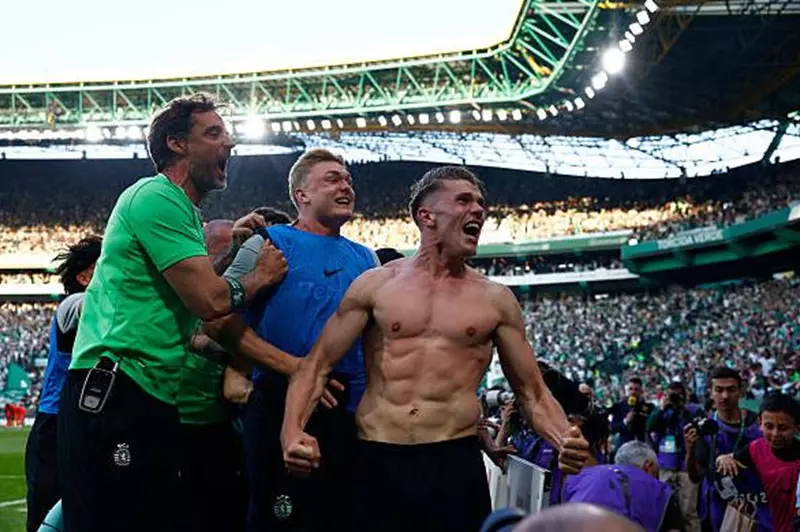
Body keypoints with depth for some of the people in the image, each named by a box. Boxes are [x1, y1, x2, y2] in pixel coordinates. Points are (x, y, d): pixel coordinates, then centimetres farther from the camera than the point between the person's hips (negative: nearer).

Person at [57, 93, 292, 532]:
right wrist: (259, 277, 3)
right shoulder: (158, 198, -9)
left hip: (155, 401, 10)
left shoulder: (182, 213, 22)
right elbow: (211, 302, -17)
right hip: (113, 394, -10)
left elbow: (218, 323, 18)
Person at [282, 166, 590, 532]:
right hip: (376, 462, 0)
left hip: (457, 463, 1)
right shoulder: (376, 285, 7)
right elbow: (318, 365, 6)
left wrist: (566, 440, -9)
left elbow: (532, 394, 12)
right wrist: (292, 432, -12)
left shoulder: (495, 299, 9)